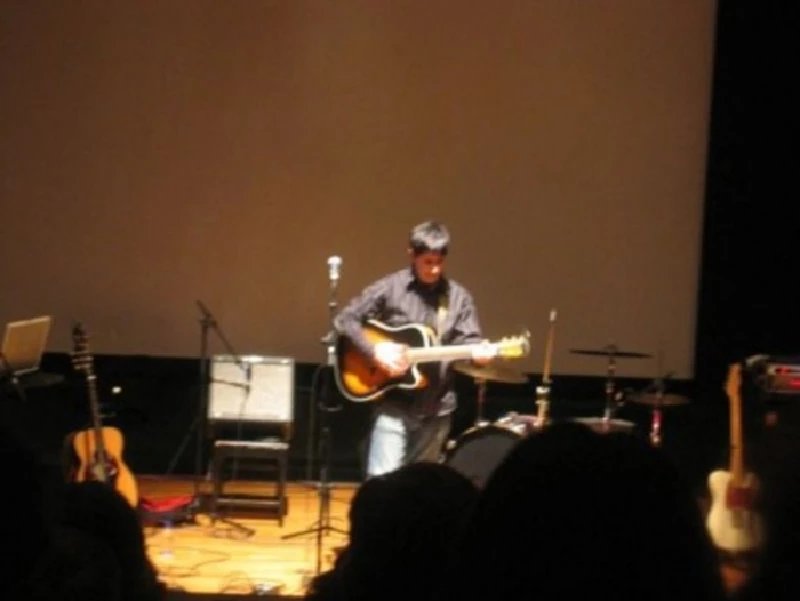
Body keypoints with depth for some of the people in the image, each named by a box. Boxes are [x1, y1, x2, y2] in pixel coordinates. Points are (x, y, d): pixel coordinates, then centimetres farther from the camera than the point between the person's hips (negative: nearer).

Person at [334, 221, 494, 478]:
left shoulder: (458, 297, 5)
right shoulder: (390, 288, -4)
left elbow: (468, 339, 1)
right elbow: (345, 319, -3)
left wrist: (478, 351, -23)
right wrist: (374, 350, -17)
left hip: (436, 406, 4)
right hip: (394, 402, -4)